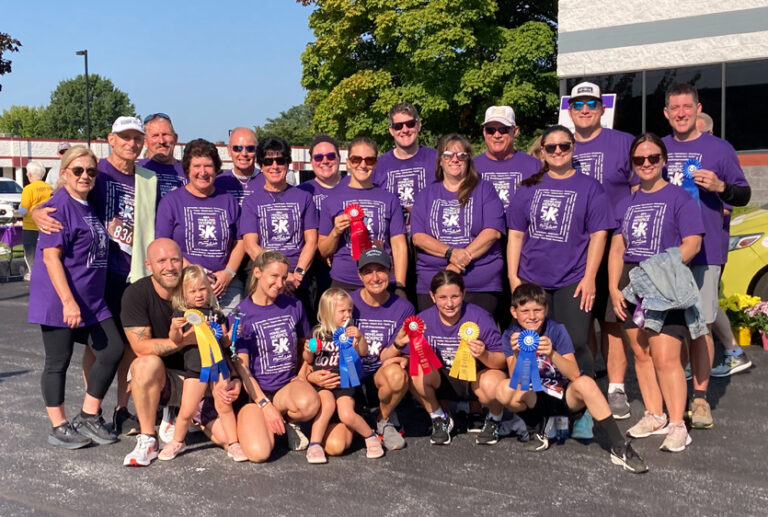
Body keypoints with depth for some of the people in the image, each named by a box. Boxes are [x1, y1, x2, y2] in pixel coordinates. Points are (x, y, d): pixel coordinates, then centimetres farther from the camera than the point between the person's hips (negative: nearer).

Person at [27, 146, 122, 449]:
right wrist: (68, 301, -24)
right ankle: (59, 428, 16)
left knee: (112, 350, 5)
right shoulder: (59, 206, -13)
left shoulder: (89, 208, 12)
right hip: (60, 301, -8)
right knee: (58, 362, 3)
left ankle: (88, 417, 19)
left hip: (91, 301, 8)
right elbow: (51, 256, -18)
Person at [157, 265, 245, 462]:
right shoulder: (181, 314, 1)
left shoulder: (216, 313, 11)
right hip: (194, 368, -2)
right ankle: (177, 442, 22)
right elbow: (176, 340, -7)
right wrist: (174, 329, -26)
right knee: (187, 410, -1)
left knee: (224, 406, 5)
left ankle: (233, 444, 13)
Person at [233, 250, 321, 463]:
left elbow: (305, 345, 20)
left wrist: (303, 374, 1)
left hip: (289, 384, 2)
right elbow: (242, 367, -7)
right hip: (256, 390, -2)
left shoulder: (294, 306, 5)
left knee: (309, 403, -36)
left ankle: (288, 420, 1)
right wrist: (264, 404, -15)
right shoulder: (240, 314, -5)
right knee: (259, 453, -26)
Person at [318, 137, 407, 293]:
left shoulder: (389, 200, 9)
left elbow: (399, 246, 5)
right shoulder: (332, 199, 6)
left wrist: (400, 287, -4)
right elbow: (323, 252, 9)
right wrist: (336, 232, -10)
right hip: (343, 284, 0)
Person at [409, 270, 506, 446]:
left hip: (475, 378, -2)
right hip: (442, 381, 2)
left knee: (493, 384, -35)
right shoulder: (424, 320, -11)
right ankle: (440, 419, 3)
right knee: (416, 373, -28)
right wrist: (415, 357, -31)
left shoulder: (480, 317, -17)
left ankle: (494, 420, 4)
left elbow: (501, 361, -16)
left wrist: (485, 355, -37)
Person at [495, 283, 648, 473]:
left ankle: (619, 448, -25)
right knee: (504, 390, -29)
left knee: (585, 383, -35)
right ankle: (537, 432, -1)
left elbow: (575, 374, -21)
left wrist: (552, 354, -39)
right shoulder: (510, 336, -8)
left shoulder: (556, 330, -12)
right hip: (536, 400, 2)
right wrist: (516, 354, -36)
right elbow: (516, 379, -17)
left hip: (567, 397, -1)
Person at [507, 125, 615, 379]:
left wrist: (589, 278, -8)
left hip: (573, 282, -2)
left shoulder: (589, 187, 4)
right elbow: (516, 234, 9)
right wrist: (513, 277, 2)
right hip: (531, 280, 3)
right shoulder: (528, 187, 10)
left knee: (575, 344, -5)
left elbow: (598, 234, -1)